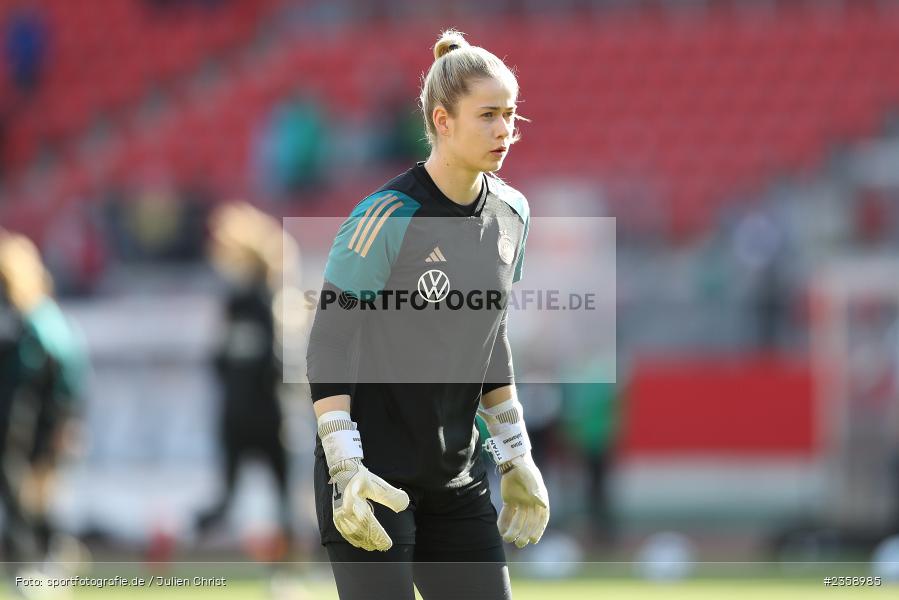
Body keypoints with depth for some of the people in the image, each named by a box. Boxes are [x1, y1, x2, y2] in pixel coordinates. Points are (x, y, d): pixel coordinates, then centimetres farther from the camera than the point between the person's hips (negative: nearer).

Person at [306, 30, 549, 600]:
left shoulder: (510, 213, 5)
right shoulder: (388, 217, -15)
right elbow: (329, 343, -13)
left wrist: (515, 457, 18)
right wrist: (345, 469, -20)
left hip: (458, 478, 6)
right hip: (373, 477, -6)